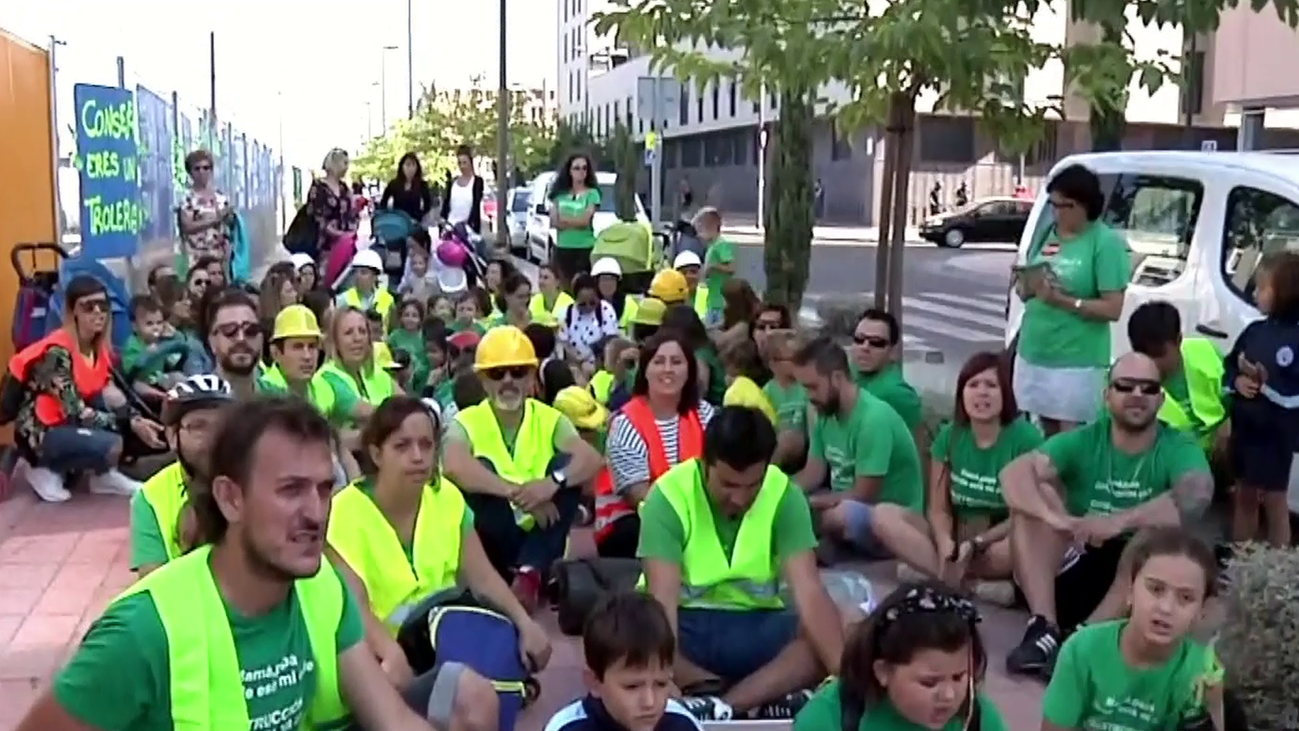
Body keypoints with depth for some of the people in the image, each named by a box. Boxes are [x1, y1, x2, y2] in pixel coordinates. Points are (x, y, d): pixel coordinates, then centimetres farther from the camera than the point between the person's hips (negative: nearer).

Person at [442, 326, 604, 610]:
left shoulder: (549, 419, 0)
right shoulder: (467, 421, -6)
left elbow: (593, 460, -18)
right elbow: (454, 467, -30)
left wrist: (553, 482, -38)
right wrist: (516, 493, -37)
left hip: (541, 534, 2)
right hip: (492, 540, -2)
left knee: (567, 466, -18)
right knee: (479, 471, -24)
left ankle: (530, 572, -23)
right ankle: (512, 572, -22)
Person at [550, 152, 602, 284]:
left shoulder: (592, 193, 0)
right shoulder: (560, 194, 11)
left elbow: (585, 220, -9)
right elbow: (554, 222, 3)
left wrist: (564, 219, 0)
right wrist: (576, 222, -10)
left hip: (585, 248, -4)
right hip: (562, 248, 4)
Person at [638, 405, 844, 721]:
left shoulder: (784, 495, -13)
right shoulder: (669, 495, -19)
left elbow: (808, 591, -22)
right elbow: (663, 596, -28)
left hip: (757, 625, 2)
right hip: (686, 624, -1)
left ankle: (721, 705, -29)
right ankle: (769, 695, -26)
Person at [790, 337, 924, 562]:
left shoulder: (874, 418, -26)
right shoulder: (826, 414, 1)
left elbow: (862, 496, -24)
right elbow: (812, 474, 4)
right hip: (846, 506, 8)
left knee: (841, 515, -38)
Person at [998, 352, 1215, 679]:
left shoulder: (1179, 448, -6)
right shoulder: (1082, 442, -2)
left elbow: (1197, 494, -30)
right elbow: (1014, 474, -19)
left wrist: (1119, 521, -43)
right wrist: (1054, 517, -39)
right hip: (1074, 571, 2)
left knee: (1159, 530, -30)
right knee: (1032, 497, -18)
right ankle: (1043, 627, -26)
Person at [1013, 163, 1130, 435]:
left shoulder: (1106, 242, -9)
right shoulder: (1045, 234, 9)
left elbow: (1113, 309, -13)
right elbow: (1024, 289, 16)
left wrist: (1062, 300, -22)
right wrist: (1024, 286, -7)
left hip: (1077, 361, -6)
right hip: (1032, 353, 6)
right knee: (1047, 433, 12)